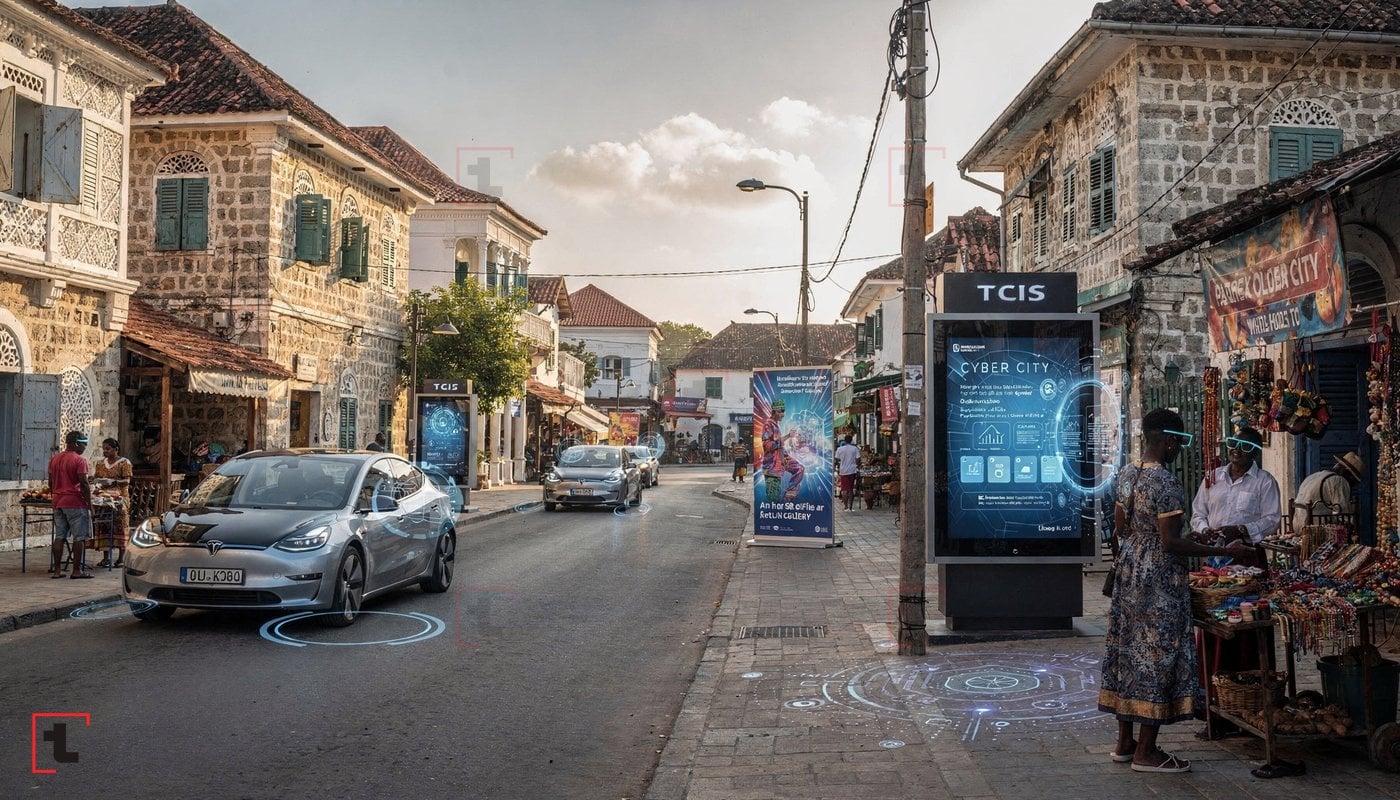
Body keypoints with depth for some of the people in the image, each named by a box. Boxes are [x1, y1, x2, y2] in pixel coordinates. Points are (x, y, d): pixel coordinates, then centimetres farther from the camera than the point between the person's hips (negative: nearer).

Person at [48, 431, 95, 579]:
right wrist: (90, 504, -8)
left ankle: (57, 570, 9)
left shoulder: (54, 460, 12)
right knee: (78, 537, -1)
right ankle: (77, 570, -1)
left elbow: (50, 483, 17)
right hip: (75, 503, -7)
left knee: (59, 536, 9)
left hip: (58, 503, 7)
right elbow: (84, 484, -14)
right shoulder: (79, 460, -11)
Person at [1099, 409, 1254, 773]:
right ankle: (1146, 753, 7)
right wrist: (1225, 551, -16)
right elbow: (1170, 542, -21)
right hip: (1160, 580, -9)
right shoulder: (1167, 483, -20)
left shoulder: (1127, 474, 6)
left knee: (1129, 651, 13)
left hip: (1129, 575, 9)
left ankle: (1124, 742, 23)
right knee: (1158, 656, 0)